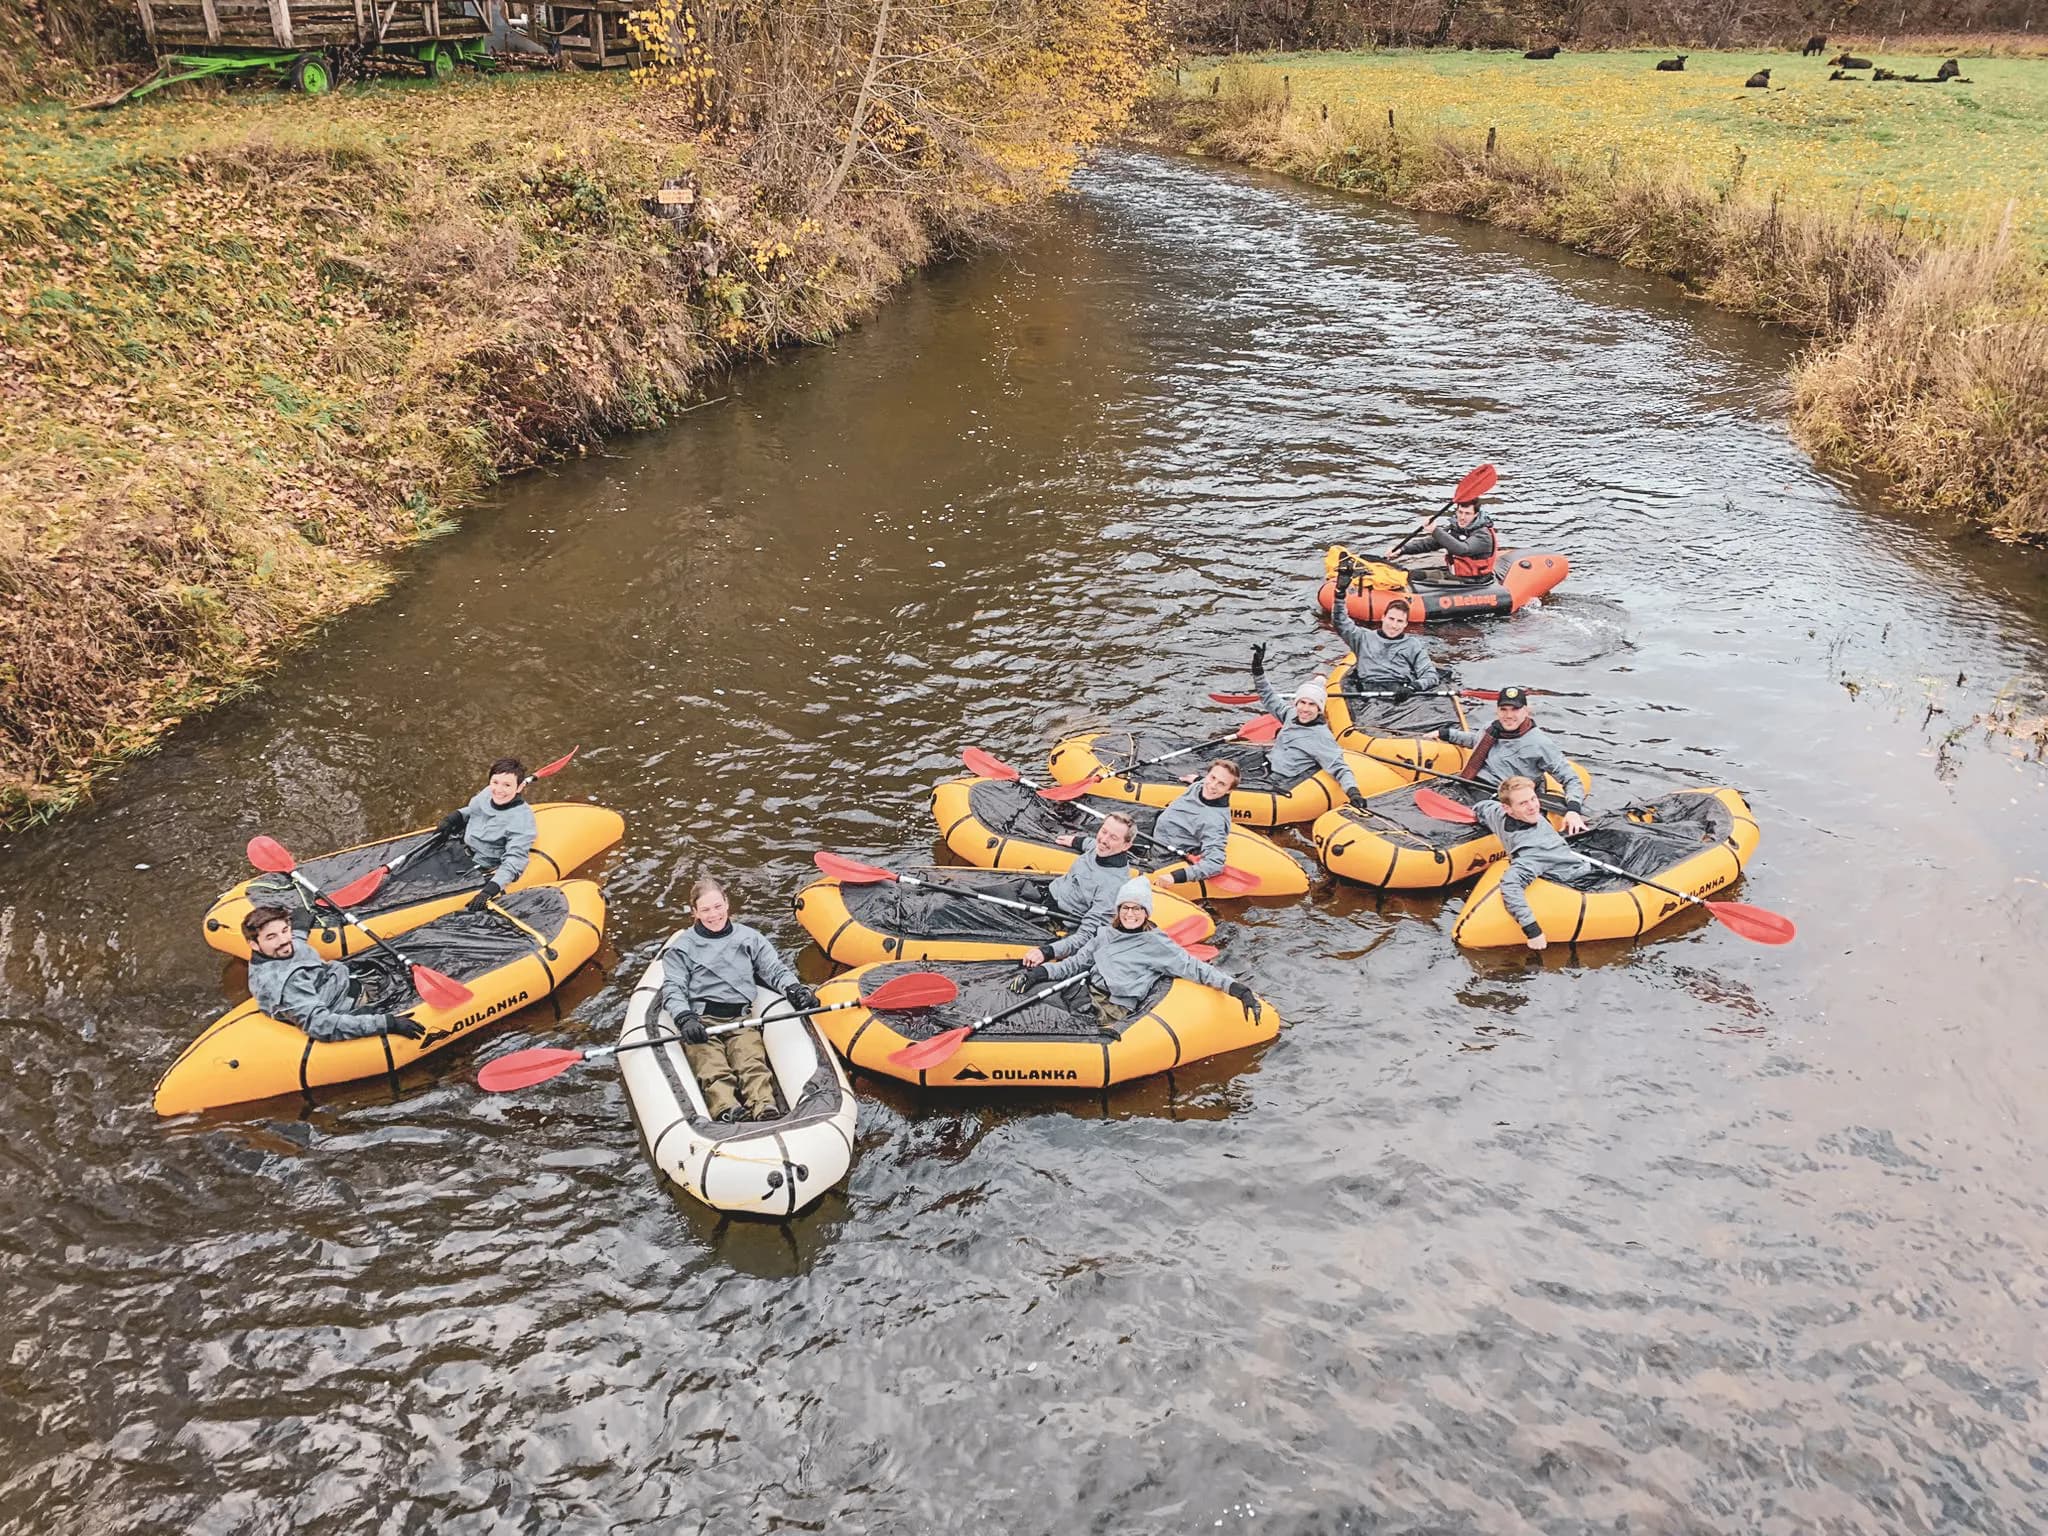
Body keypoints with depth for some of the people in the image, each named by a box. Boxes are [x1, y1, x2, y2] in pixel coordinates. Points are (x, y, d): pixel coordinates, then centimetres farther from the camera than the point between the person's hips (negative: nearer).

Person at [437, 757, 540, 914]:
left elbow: (514, 861, -33)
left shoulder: (522, 820, -29)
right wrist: (454, 817, -3)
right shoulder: (487, 793, -7)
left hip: (482, 870, -8)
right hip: (462, 850, 8)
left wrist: (489, 890, -44)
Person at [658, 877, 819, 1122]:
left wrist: (794, 989, -7)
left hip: (741, 1019, 1)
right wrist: (685, 1019, -14)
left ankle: (765, 1108, -53)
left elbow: (775, 969, 15)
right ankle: (726, 1111, -54)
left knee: (753, 1065, -29)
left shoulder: (750, 938, 23)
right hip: (700, 1023, -1)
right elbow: (673, 989, 6)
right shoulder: (682, 947, 17)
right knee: (713, 1072, -30)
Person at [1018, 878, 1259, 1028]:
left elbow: (1194, 968, -3)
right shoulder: (1104, 933, 17)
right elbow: (1077, 962, 20)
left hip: (1115, 1012, -5)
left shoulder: (1157, 945, 1)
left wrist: (1235, 987, -15)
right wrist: (1044, 971, 3)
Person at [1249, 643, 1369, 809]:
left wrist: (1353, 792, -40)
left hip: (1281, 786, -8)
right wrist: (1258, 668, 10)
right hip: (1265, 770, 8)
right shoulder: (1291, 715, 5)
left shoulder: (1322, 738, -18)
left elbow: (1340, 768, -23)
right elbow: (1269, 699, 19)